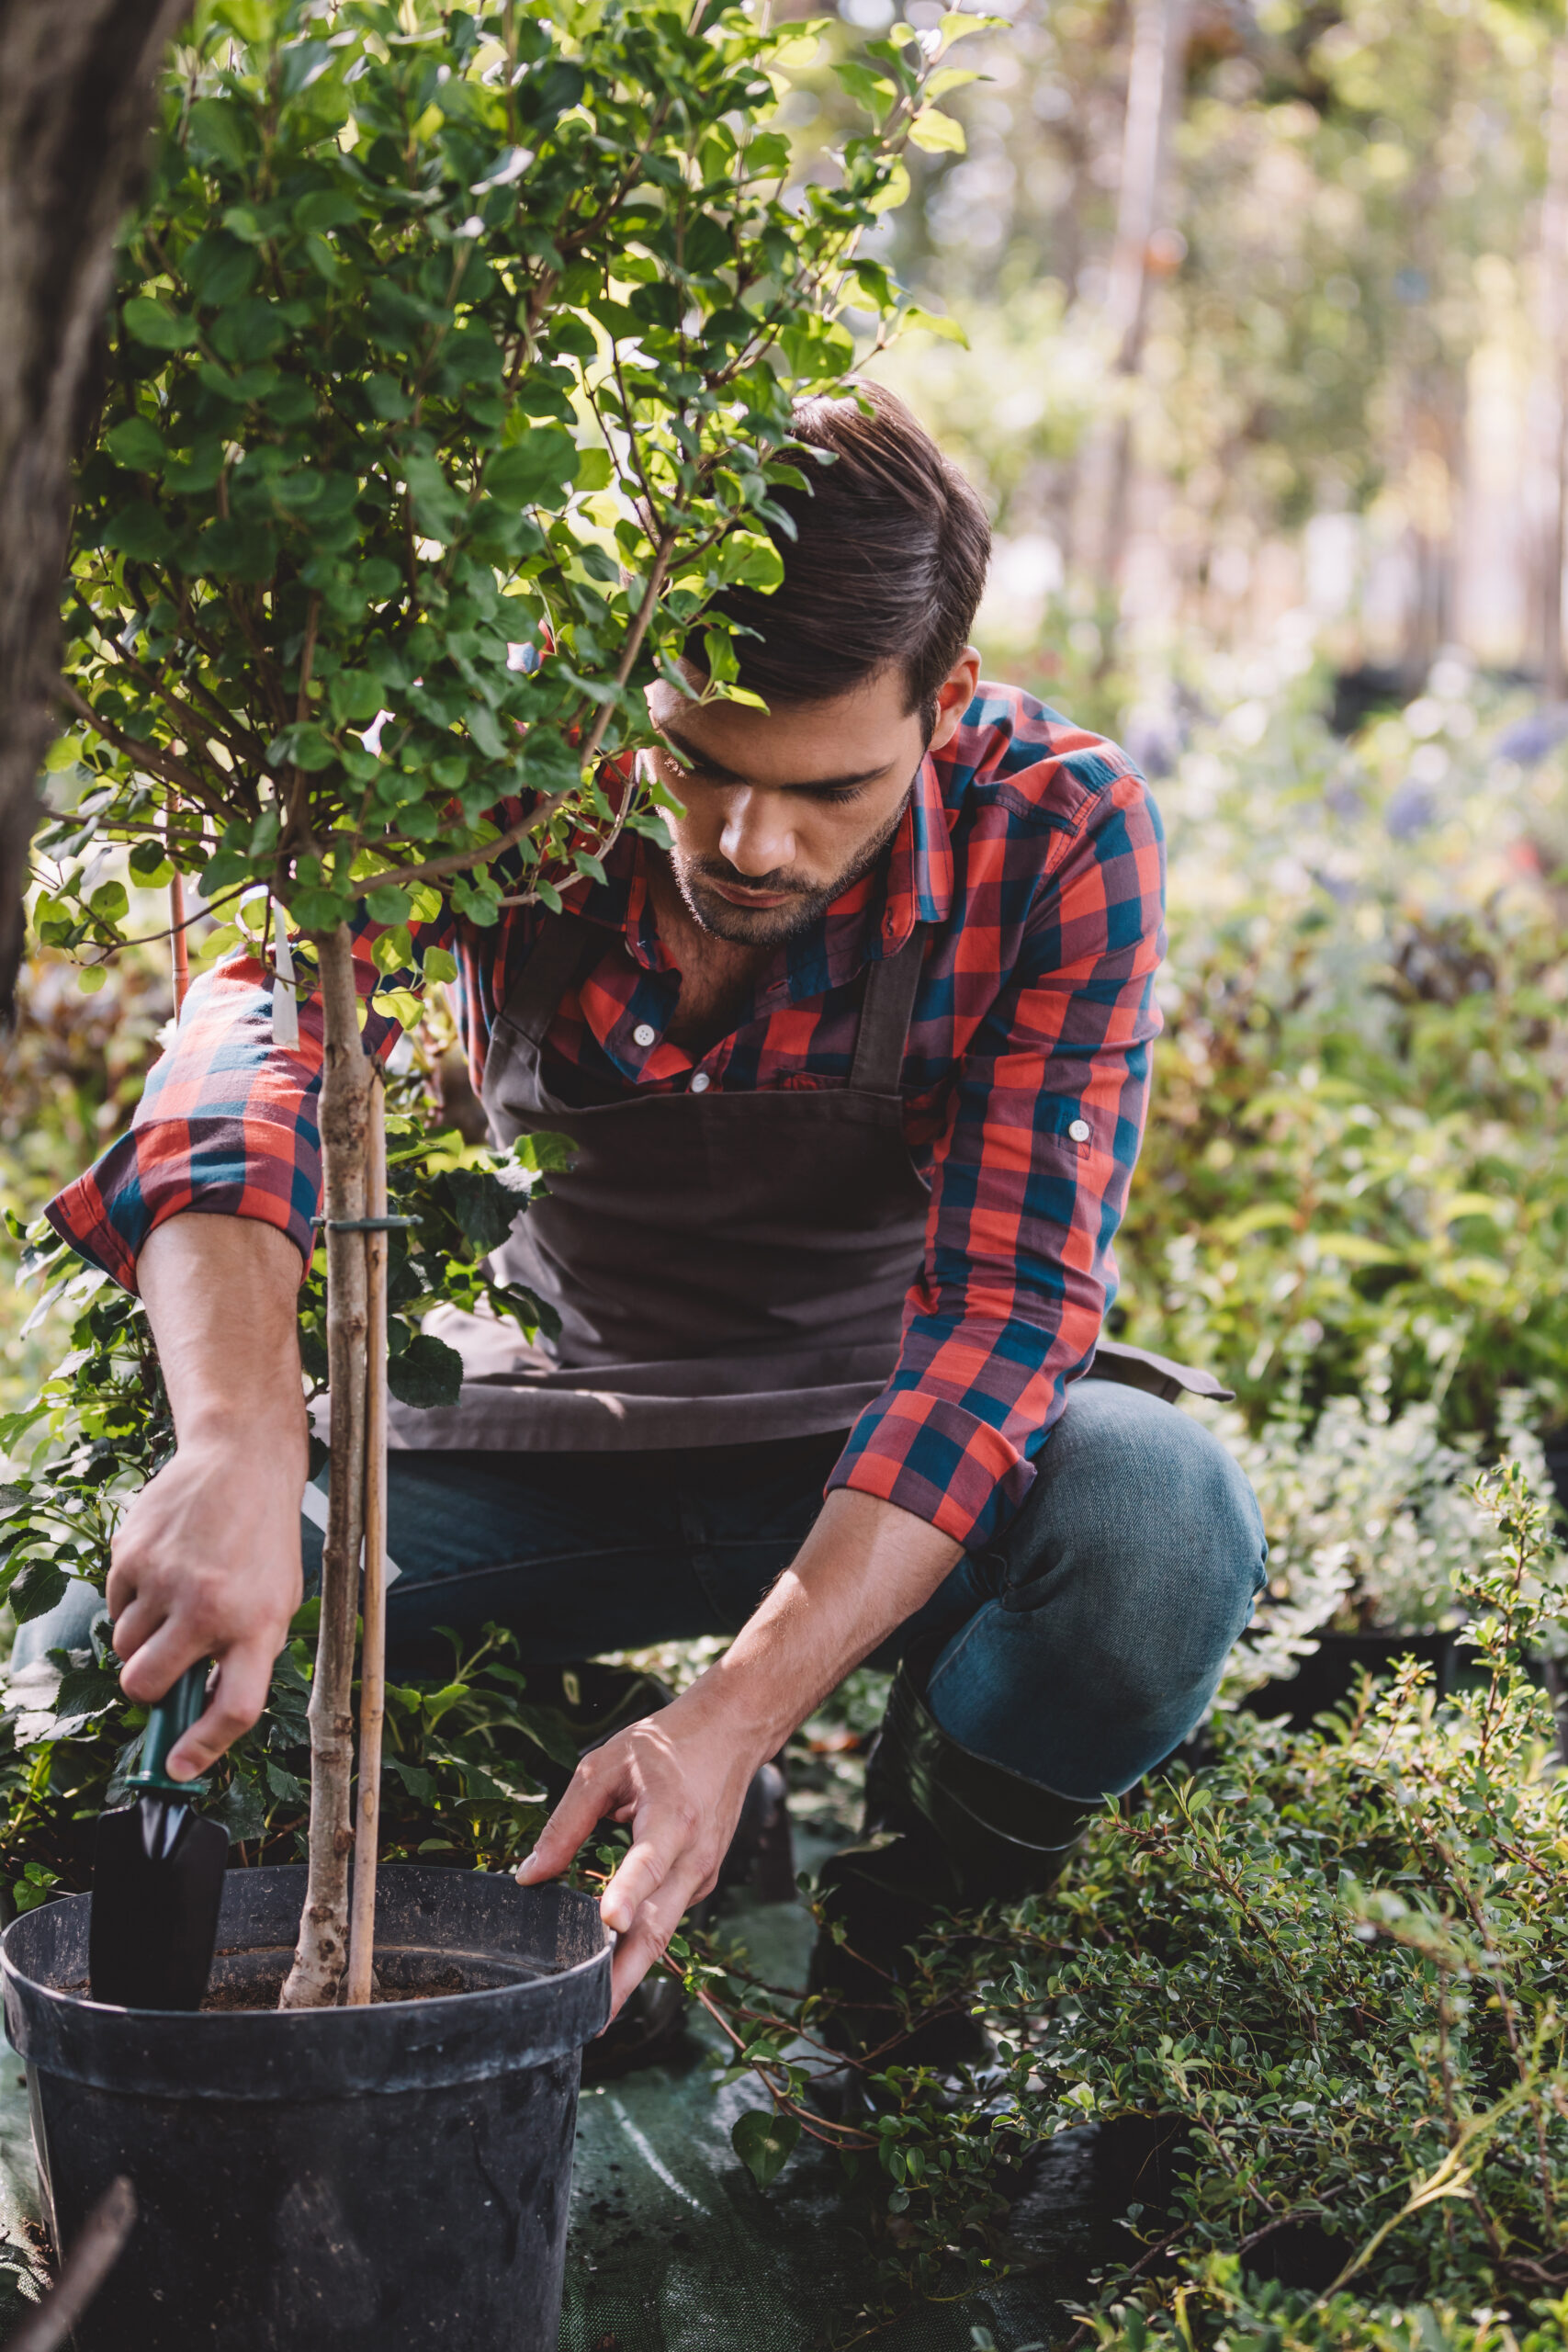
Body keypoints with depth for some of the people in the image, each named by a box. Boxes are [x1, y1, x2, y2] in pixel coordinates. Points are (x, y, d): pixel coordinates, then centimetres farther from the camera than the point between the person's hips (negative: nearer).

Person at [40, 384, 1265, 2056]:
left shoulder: (1056, 833, -22)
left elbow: (1006, 1300, -27)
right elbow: (261, 1043, -35)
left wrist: (733, 1713, -39)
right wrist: (238, 1451, -56)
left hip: (890, 1467, -1)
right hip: (548, 1425, 2)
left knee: (1160, 1517, -35)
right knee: (118, 1647, -22)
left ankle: (928, 1893, -3)